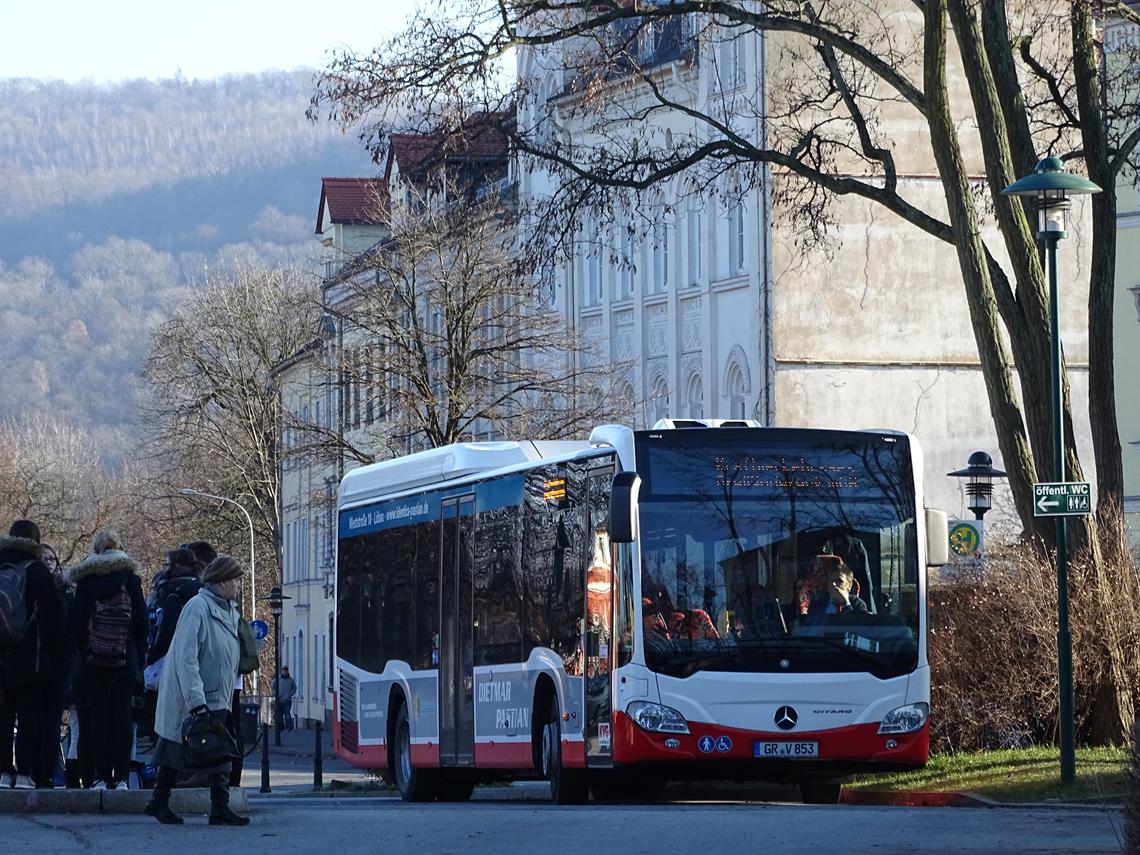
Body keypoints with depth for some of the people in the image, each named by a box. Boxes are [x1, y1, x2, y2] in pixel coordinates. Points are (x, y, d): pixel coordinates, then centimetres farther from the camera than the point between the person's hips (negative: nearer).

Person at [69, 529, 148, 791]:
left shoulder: (85, 580, 1)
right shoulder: (130, 577, 0)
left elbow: (77, 622, 1)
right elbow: (141, 620, 0)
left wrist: (83, 651, 9)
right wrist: (140, 657, 6)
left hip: (93, 660, 0)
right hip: (125, 659, 0)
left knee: (97, 716, 3)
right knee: (122, 715, 3)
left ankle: (102, 776, -1)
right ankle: (121, 776, -1)